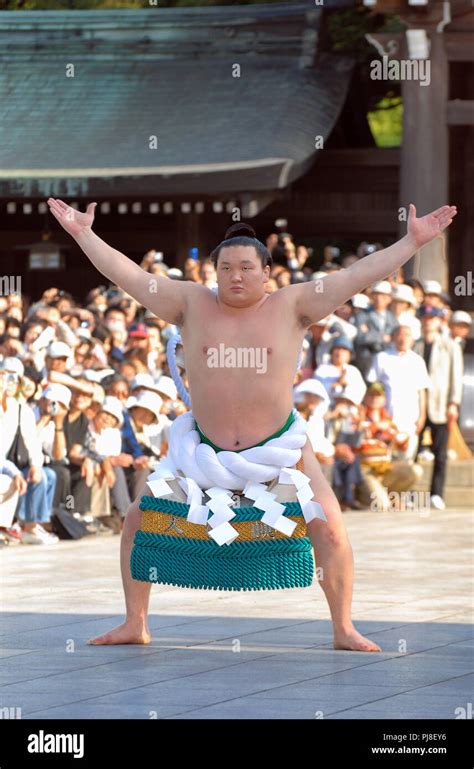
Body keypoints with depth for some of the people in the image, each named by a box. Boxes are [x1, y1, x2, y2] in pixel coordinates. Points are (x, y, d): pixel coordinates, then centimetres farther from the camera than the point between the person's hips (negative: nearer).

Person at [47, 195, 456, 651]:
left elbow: (358, 276, -7)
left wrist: (412, 243, -11)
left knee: (330, 529, -13)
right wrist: (84, 235, -5)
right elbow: (131, 276, -1)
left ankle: (344, 630, 0)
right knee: (138, 520, -2)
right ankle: (135, 625, 11)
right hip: (204, 447, 2)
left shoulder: (291, 306, -4)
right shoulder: (191, 304, -1)